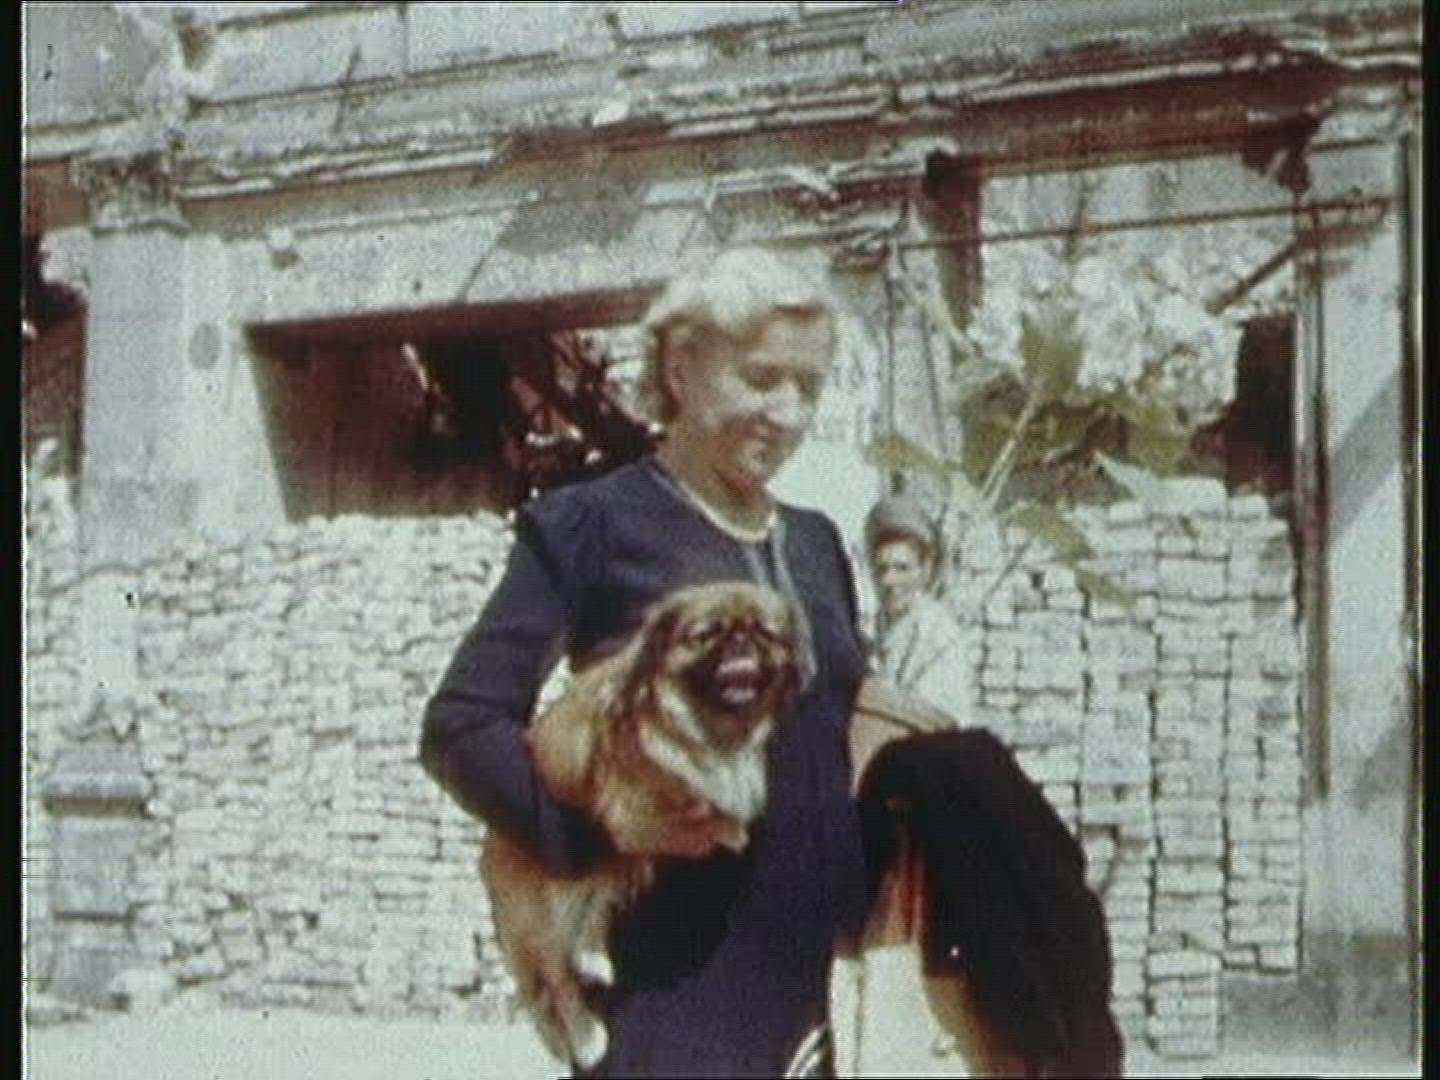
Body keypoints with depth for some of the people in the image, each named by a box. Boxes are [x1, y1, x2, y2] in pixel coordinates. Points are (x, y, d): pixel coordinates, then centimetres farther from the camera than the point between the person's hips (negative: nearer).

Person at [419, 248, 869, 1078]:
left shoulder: (817, 544, 17)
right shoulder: (593, 526, -2)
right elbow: (461, 725, -6)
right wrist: (596, 823, -21)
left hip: (829, 972, 6)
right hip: (676, 979, -6)